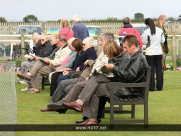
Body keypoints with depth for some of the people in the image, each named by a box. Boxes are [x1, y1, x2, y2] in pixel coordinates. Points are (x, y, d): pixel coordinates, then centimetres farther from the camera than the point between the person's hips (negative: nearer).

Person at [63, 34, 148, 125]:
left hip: (127, 90, -10)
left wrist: (113, 68, -14)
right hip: (121, 84, 10)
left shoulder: (139, 58, -12)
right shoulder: (134, 57, 21)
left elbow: (130, 76, -20)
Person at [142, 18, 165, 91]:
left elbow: (144, 42, -6)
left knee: (151, 71, 2)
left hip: (150, 53, -3)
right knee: (159, 70, 9)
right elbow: (163, 40, 8)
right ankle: (159, 87, 12)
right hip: (158, 52, 4)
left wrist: (143, 37, 12)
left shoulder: (146, 32, -13)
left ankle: (152, 87, 2)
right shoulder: (160, 30, -1)